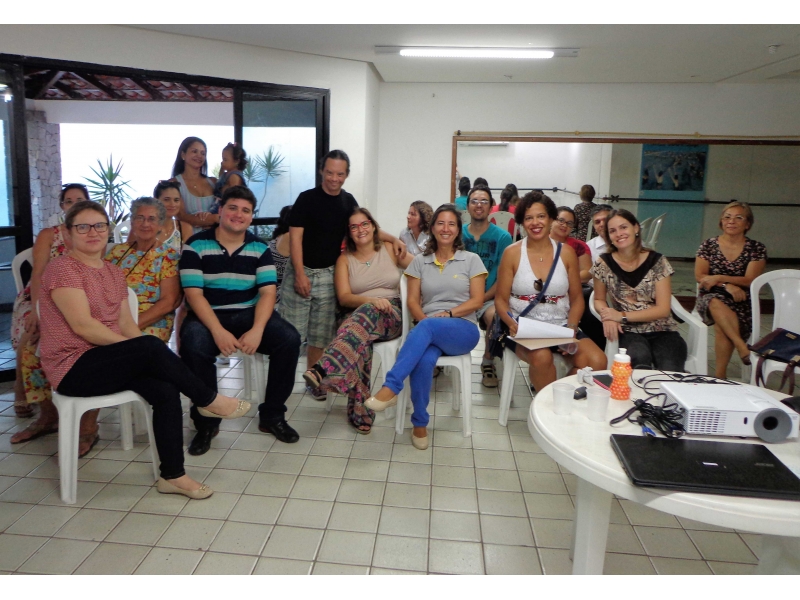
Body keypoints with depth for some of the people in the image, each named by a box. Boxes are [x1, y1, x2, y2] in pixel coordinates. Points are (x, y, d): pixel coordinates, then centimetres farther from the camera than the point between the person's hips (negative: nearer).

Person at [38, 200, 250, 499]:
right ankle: (209, 400, -11)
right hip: (72, 367, -6)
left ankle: (173, 475, -13)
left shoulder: (114, 272, 15)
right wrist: (140, 349, -18)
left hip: (108, 360, 7)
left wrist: (147, 353, -11)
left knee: (166, 390, -21)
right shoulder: (62, 268, -8)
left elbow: (126, 323, 8)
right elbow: (82, 326, -19)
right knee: (152, 347, -29)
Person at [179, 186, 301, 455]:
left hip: (249, 313, 2)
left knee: (289, 339, -23)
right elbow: (194, 294, -11)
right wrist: (218, 331, -26)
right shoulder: (196, 245, -3)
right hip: (208, 315, -2)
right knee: (193, 346, -34)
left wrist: (257, 329, -23)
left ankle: (272, 415, -4)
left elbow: (267, 292, -5)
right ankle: (206, 421, -10)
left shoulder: (260, 248, 4)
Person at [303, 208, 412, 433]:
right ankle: (360, 412, -34)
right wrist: (371, 299, -20)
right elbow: (344, 298, -1)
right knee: (360, 341, -37)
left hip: (392, 315, 0)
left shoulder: (389, 249, 12)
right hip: (358, 316, 1)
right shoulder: (344, 259, 11)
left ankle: (323, 369, -51)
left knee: (367, 312, -38)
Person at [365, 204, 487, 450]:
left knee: (428, 327, -38)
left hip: (463, 330, -1)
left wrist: (449, 313, -15)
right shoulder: (420, 261, 13)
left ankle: (391, 387, -41)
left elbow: (477, 301, 0)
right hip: (429, 331, 2)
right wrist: (424, 320, -14)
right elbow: (412, 301, 6)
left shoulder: (471, 260, 8)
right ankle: (420, 424, -21)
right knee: (424, 359, -36)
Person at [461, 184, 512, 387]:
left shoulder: (502, 237, 1)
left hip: (489, 297, -1)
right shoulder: (458, 234, 8)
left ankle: (488, 362, -8)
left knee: (495, 316, -34)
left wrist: (481, 299, -15)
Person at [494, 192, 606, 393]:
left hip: (561, 326, 3)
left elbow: (577, 298, 7)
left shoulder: (566, 252, 4)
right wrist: (511, 323, -20)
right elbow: (501, 299, 0)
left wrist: (571, 328, -10)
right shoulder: (512, 253, -2)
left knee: (597, 361, -21)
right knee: (542, 357, -34)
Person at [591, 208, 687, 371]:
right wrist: (607, 317, -13)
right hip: (629, 332, 0)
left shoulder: (657, 261, -4)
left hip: (662, 331, 0)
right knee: (640, 360, -34)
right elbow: (599, 299, 11)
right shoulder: (604, 264, -2)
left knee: (670, 373, -30)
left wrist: (622, 316, -16)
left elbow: (663, 309, -6)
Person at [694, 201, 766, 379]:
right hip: (711, 297, 1)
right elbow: (700, 276, -2)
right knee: (717, 305, -38)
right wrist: (728, 286, -16)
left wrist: (718, 278, -18)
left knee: (722, 325, -33)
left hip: (742, 302, -1)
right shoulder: (708, 245, 6)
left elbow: (750, 280, -6)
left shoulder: (756, 249, 4)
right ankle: (743, 347, -34)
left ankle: (720, 376, -25)